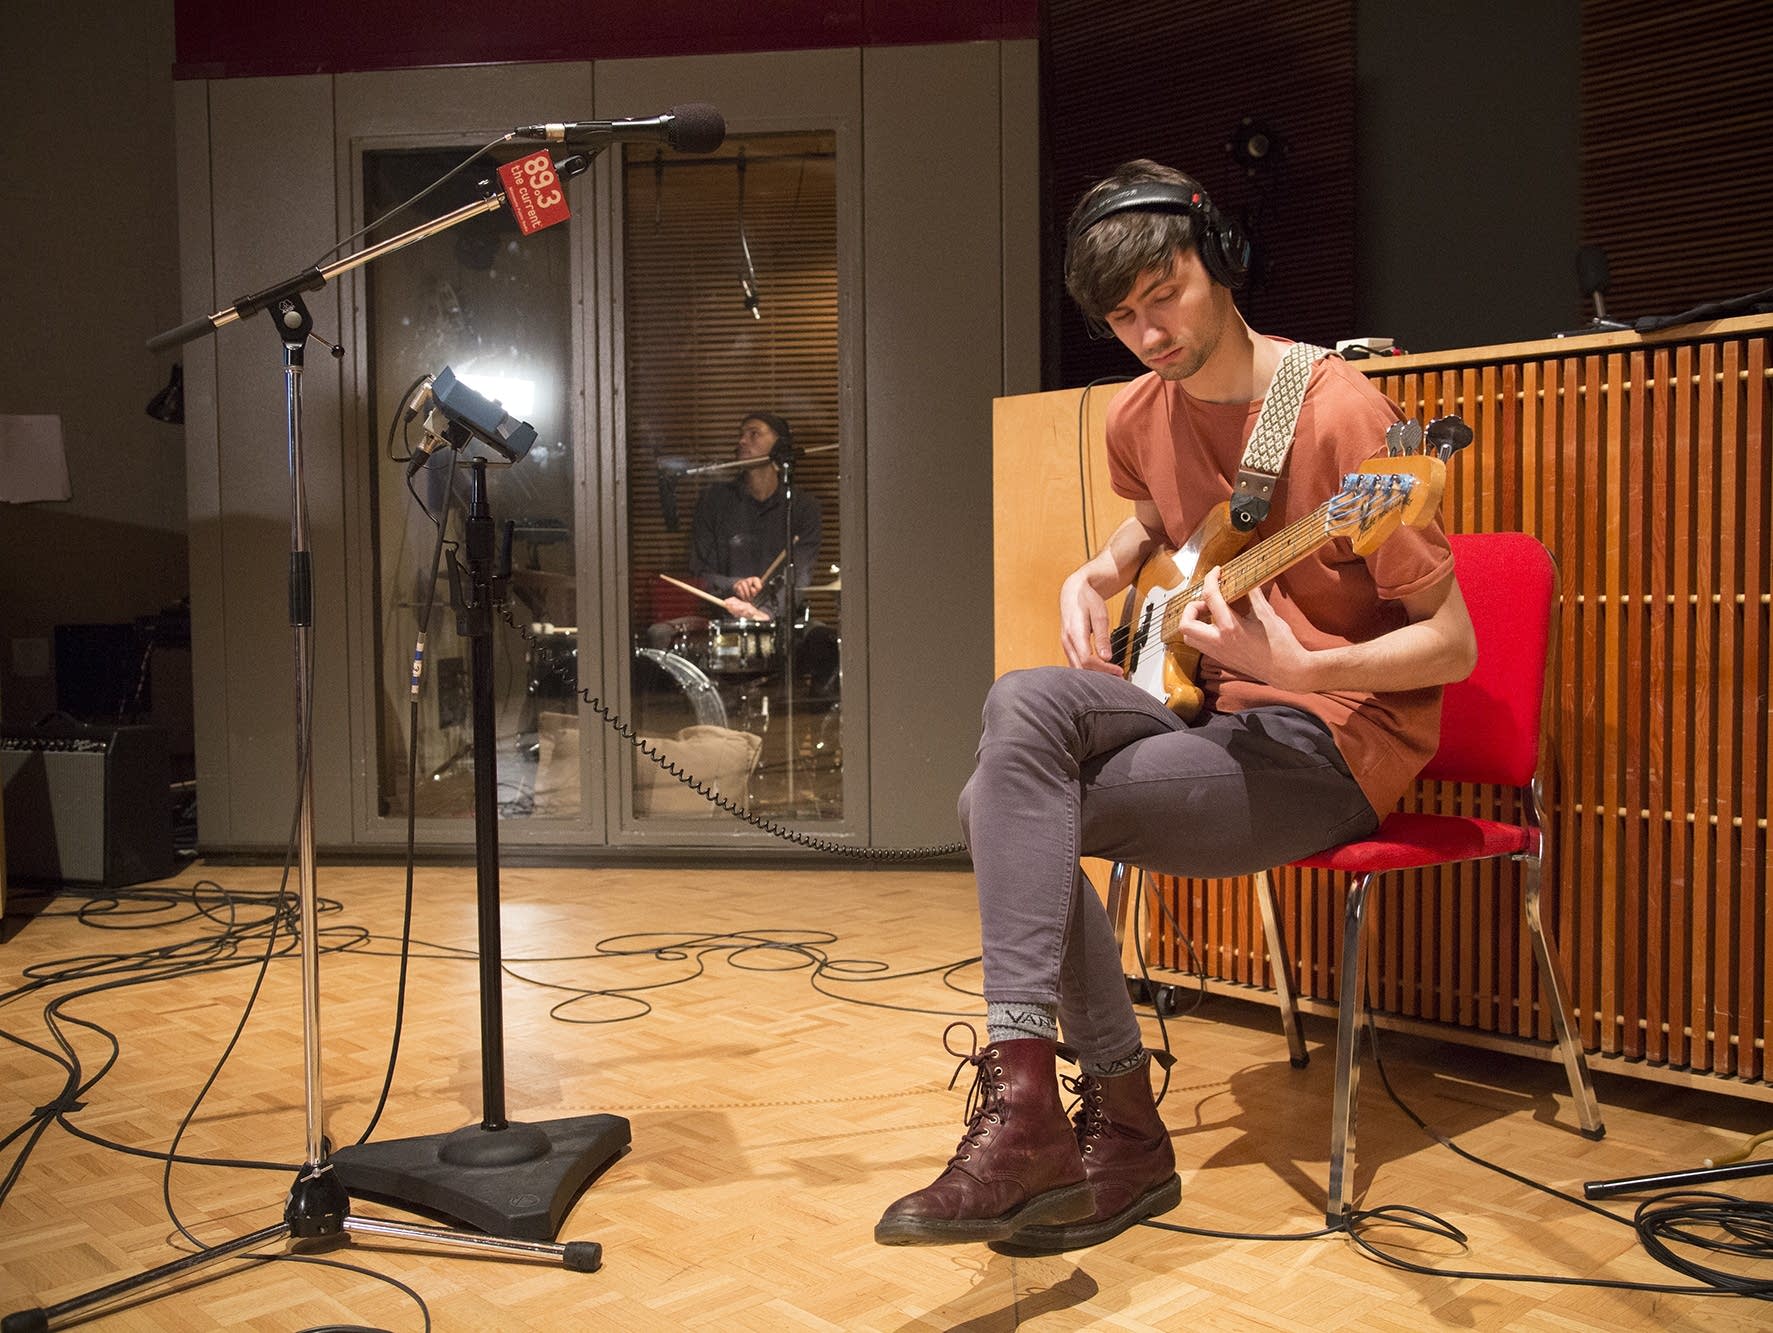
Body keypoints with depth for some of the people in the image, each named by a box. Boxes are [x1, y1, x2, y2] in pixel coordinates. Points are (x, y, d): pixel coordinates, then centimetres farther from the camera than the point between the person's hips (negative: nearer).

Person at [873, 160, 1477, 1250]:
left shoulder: (1337, 414, -14)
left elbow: (1452, 643, -12)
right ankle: (1123, 1133, -11)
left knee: (1016, 809, -23)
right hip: (1209, 710, 7)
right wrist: (1101, 574, 12)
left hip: (1333, 739, -7)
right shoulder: (1141, 415, 8)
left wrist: (1297, 666, -29)